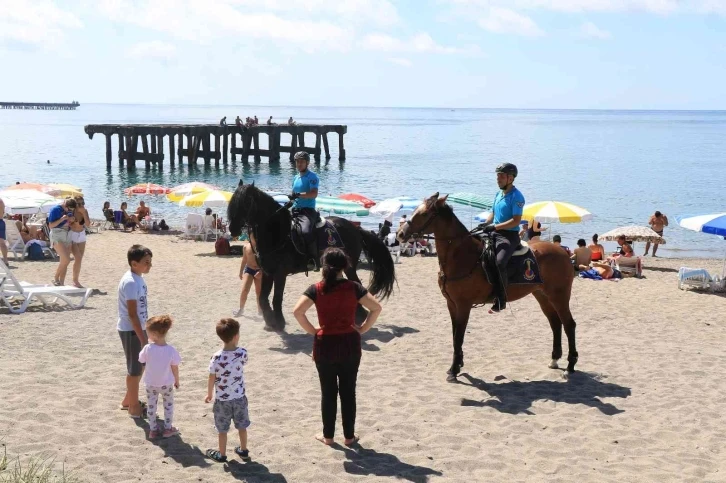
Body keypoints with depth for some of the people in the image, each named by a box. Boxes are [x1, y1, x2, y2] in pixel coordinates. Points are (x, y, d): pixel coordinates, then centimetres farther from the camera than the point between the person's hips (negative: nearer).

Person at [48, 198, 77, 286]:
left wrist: (71, 221, -3)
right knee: (66, 260, -17)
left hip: (68, 236, 6)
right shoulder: (55, 210, -10)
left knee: (64, 262, 5)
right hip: (57, 236, -6)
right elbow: (50, 225, -11)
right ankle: (56, 279, -2)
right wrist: (62, 219, -23)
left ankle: (61, 283, 9)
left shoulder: (70, 211, 7)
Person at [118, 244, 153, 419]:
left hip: (138, 328, 9)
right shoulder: (130, 282, -23)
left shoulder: (138, 278, 6)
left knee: (141, 365, 20)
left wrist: (144, 332, 20)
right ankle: (134, 406, 16)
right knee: (135, 369, 2)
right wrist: (142, 338, -23)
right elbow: (132, 314, -23)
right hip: (130, 330, -9)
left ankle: (129, 399, 34)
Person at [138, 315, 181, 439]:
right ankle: (168, 428, 27)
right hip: (166, 384, 0)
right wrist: (177, 380, 6)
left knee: (151, 406, 18)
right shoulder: (171, 350, -20)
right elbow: (175, 368, -10)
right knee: (168, 405, 21)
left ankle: (153, 430, 24)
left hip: (150, 384, 0)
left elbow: (141, 360, -3)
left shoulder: (148, 348, -23)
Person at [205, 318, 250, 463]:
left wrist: (209, 394, 4)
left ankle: (221, 454, 27)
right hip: (240, 397, 2)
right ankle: (243, 451, 34)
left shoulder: (217, 357, -22)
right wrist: (235, 345, 6)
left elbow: (212, 379, -11)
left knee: (222, 429, 14)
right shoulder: (242, 353, -16)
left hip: (222, 399, -2)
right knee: (242, 426, 20)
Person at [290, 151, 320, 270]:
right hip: (295, 210, 9)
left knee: (305, 231, -34)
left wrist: (298, 195, -28)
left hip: (307, 211, -9)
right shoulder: (296, 178, 21)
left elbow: (314, 194, -19)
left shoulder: (312, 177, -3)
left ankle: (313, 260, -27)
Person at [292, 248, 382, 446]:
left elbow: (297, 311, -17)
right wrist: (362, 329, -1)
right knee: (348, 391, 10)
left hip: (325, 345, 0)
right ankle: (349, 436, 17)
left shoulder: (316, 289, -6)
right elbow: (376, 308, -9)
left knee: (328, 392, 11)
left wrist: (312, 331, -5)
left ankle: (328, 436, 19)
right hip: (350, 344, 0)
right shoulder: (353, 287, -4)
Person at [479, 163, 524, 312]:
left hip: (509, 236, -9)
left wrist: (495, 226, -23)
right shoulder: (498, 194, 15)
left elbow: (516, 221, -18)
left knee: (499, 262, -31)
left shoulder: (516, 196, -11)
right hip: (494, 233, 9)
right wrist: (485, 224, 2)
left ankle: (500, 299, -24)